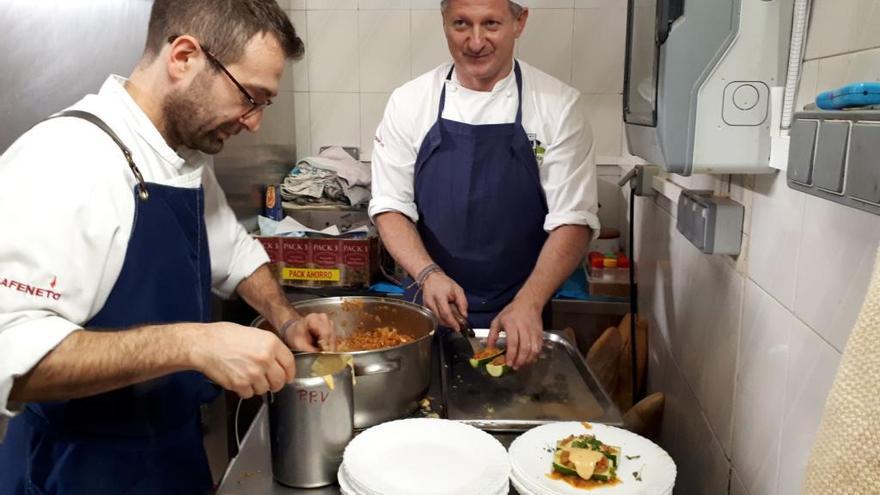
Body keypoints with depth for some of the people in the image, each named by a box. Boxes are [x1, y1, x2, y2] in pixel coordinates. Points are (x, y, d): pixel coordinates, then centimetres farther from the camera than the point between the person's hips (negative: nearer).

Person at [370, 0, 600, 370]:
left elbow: (573, 220, -11)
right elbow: (391, 206, -2)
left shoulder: (558, 105, -8)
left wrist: (528, 303, -24)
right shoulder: (409, 102, -5)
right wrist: (428, 273, -19)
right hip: (432, 311, 1)